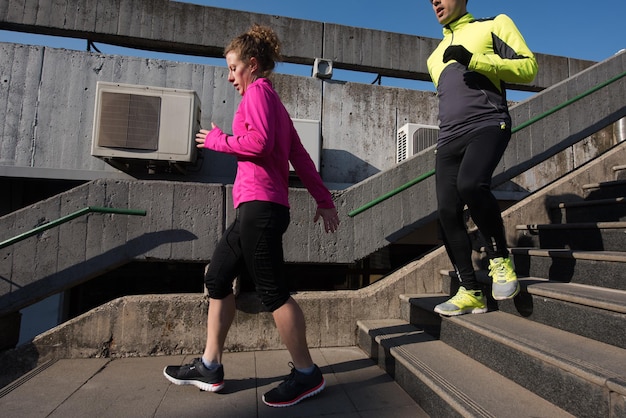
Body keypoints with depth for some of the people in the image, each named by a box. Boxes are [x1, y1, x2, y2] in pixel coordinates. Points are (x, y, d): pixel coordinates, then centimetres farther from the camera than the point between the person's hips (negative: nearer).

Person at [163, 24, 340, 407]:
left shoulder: (258, 90, 0)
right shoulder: (275, 102, 26)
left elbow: (260, 142, -17)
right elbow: (300, 157, 20)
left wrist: (218, 140, -1)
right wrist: (324, 199, 17)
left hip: (260, 204, -10)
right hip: (259, 207, 10)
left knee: (273, 291, -5)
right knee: (217, 278, 14)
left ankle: (307, 374, 10)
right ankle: (210, 367, 25)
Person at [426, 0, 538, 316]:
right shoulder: (435, 56, 31)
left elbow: (528, 67, 3)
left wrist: (474, 60, -7)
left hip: (488, 125, -5)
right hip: (448, 138, 6)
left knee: (470, 183, -33)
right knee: (447, 213, -8)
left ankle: (500, 258, -10)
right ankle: (471, 293, 1)